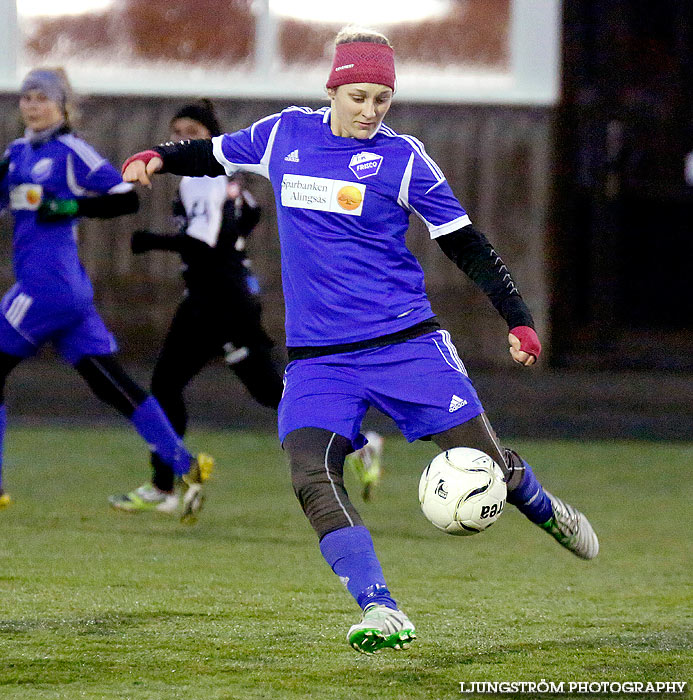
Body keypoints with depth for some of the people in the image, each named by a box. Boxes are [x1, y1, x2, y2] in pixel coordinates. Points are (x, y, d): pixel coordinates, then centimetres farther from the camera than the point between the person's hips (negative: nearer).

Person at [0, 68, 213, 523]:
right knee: (114, 386, 4)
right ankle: (185, 466, 1)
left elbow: (127, 199, -10)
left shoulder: (71, 152, -6)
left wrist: (70, 207, -16)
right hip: (71, 291, 8)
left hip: (49, 284, -8)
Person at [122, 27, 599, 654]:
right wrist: (161, 157, 7)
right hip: (317, 358, 2)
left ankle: (546, 511, 37)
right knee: (312, 473, -23)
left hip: (405, 340, -2)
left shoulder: (402, 157, -3)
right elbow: (217, 155, 25)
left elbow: (466, 245, 2)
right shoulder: (285, 134, 6)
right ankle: (381, 614, -26)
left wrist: (518, 319, -5)